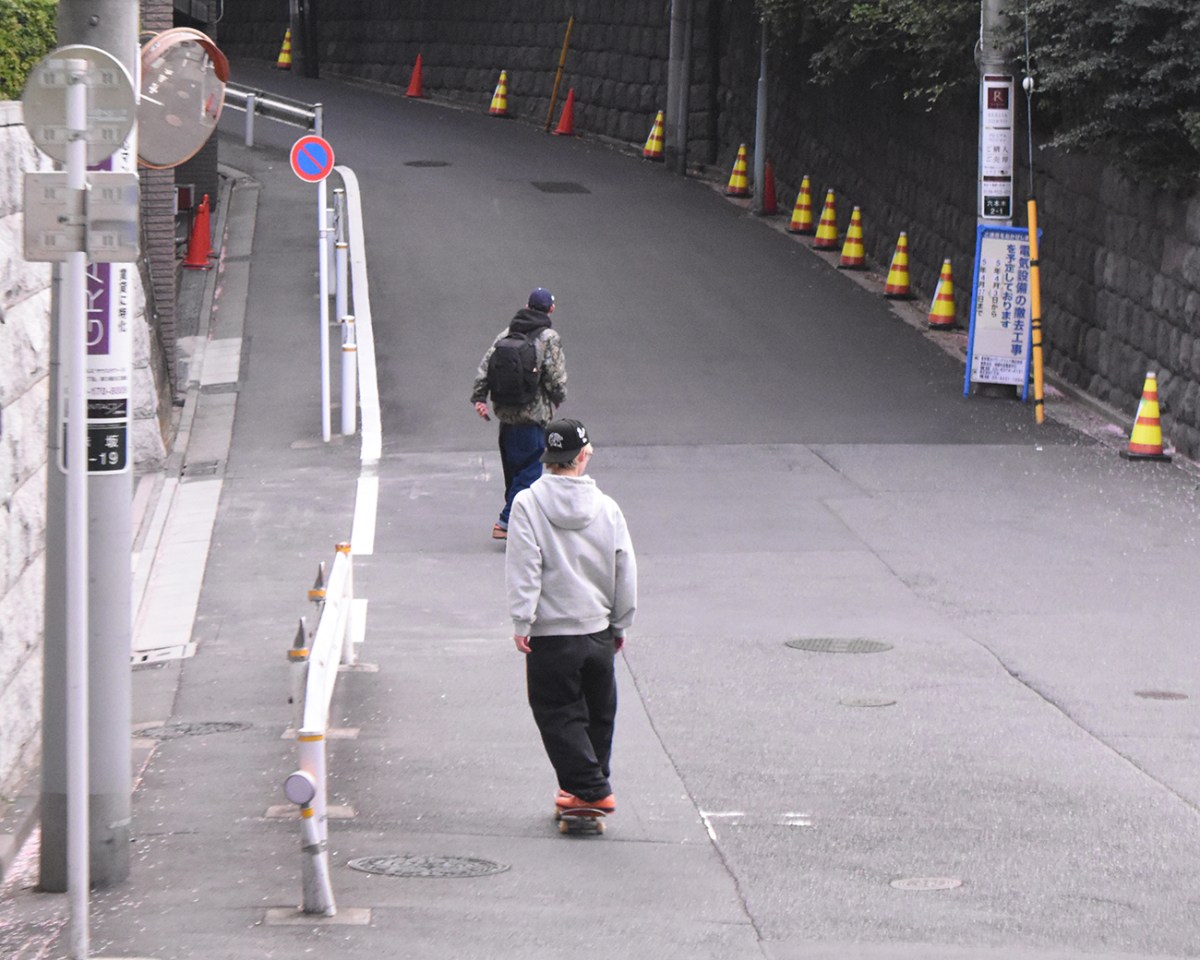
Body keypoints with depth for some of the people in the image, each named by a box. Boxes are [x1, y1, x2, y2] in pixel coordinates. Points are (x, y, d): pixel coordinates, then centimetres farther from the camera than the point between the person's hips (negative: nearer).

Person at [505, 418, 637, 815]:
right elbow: (626, 571, 6)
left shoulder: (528, 504, -10)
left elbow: (524, 569, -15)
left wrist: (521, 622, -12)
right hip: (599, 632, 4)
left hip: (551, 636, -4)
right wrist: (620, 623, 17)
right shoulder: (606, 508, 0)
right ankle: (587, 784, 27)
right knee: (598, 713, 18)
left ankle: (590, 789, -4)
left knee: (557, 713, 4)